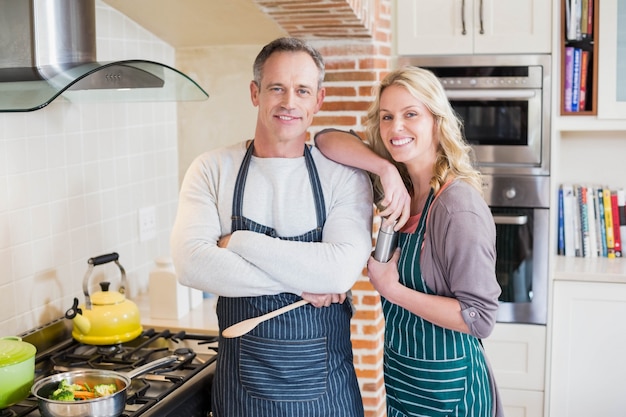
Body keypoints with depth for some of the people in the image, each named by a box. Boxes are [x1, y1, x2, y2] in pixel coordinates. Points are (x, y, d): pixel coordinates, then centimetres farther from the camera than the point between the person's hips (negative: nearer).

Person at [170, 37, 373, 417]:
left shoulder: (345, 176, -5)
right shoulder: (212, 170, -2)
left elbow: (342, 270, -20)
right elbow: (191, 263, -16)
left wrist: (237, 241, -16)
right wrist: (301, 284, -18)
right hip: (242, 382, 1)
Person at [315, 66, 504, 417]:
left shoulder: (459, 206, -23)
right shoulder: (398, 185, -1)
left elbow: (480, 317, -24)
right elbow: (326, 139, -7)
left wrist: (393, 290, -21)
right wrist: (386, 169, -21)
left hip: (445, 387, -6)